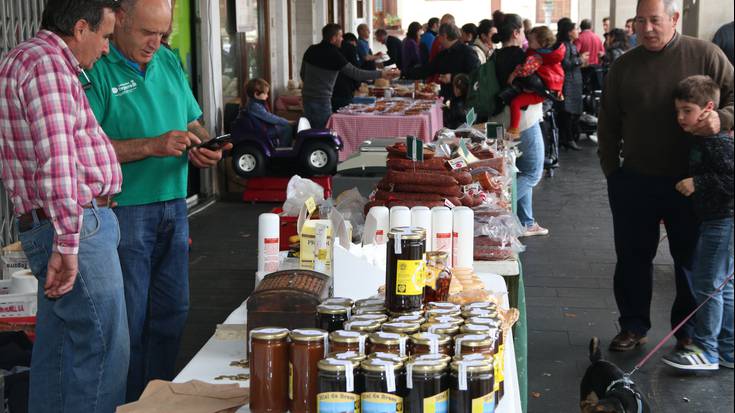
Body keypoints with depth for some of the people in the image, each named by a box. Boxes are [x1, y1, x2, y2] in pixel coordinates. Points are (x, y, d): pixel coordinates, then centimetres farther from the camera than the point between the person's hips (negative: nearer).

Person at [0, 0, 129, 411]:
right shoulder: (47, 63, -15)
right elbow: (56, 160, -23)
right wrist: (66, 243, -25)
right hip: (77, 224, -11)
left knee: (58, 348, 16)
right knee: (104, 347, -6)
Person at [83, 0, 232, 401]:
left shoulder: (169, 61, 10)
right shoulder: (97, 70, -11)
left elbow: (192, 123, 18)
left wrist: (204, 147, -4)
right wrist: (152, 146, -24)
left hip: (173, 207, 7)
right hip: (124, 212, -7)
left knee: (172, 313, 14)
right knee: (129, 320, 2)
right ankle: (129, 403, 16)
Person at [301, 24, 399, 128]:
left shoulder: (311, 50, 6)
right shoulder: (333, 54, -15)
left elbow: (303, 74, 15)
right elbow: (356, 73, -17)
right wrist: (381, 74, -15)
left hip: (307, 97, 7)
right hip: (321, 100, -7)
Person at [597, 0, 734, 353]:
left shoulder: (705, 56, -5)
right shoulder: (623, 66, 4)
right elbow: (608, 124, 11)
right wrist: (612, 171, 7)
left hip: (689, 181, -2)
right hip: (634, 181, 2)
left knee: (691, 258, 10)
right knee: (632, 257, 11)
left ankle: (689, 331, 25)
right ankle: (634, 327, 26)